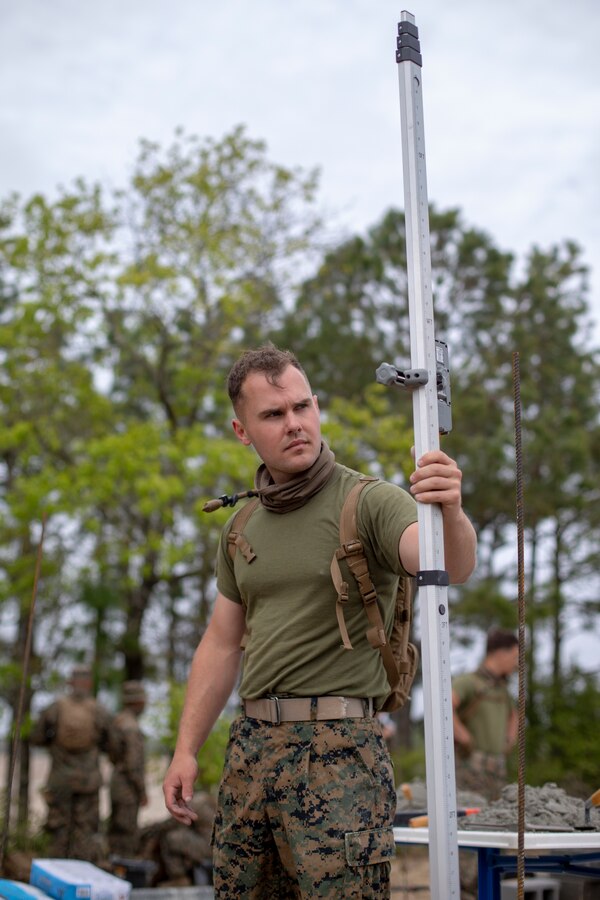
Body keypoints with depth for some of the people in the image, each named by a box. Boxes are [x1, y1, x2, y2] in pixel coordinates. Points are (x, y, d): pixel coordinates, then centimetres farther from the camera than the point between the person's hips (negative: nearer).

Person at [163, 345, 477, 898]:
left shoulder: (370, 502, -6)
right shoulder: (241, 526, 12)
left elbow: (451, 566, -25)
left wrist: (450, 513, -47)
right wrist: (186, 749, 11)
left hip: (338, 746, -6)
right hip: (251, 744, 6)